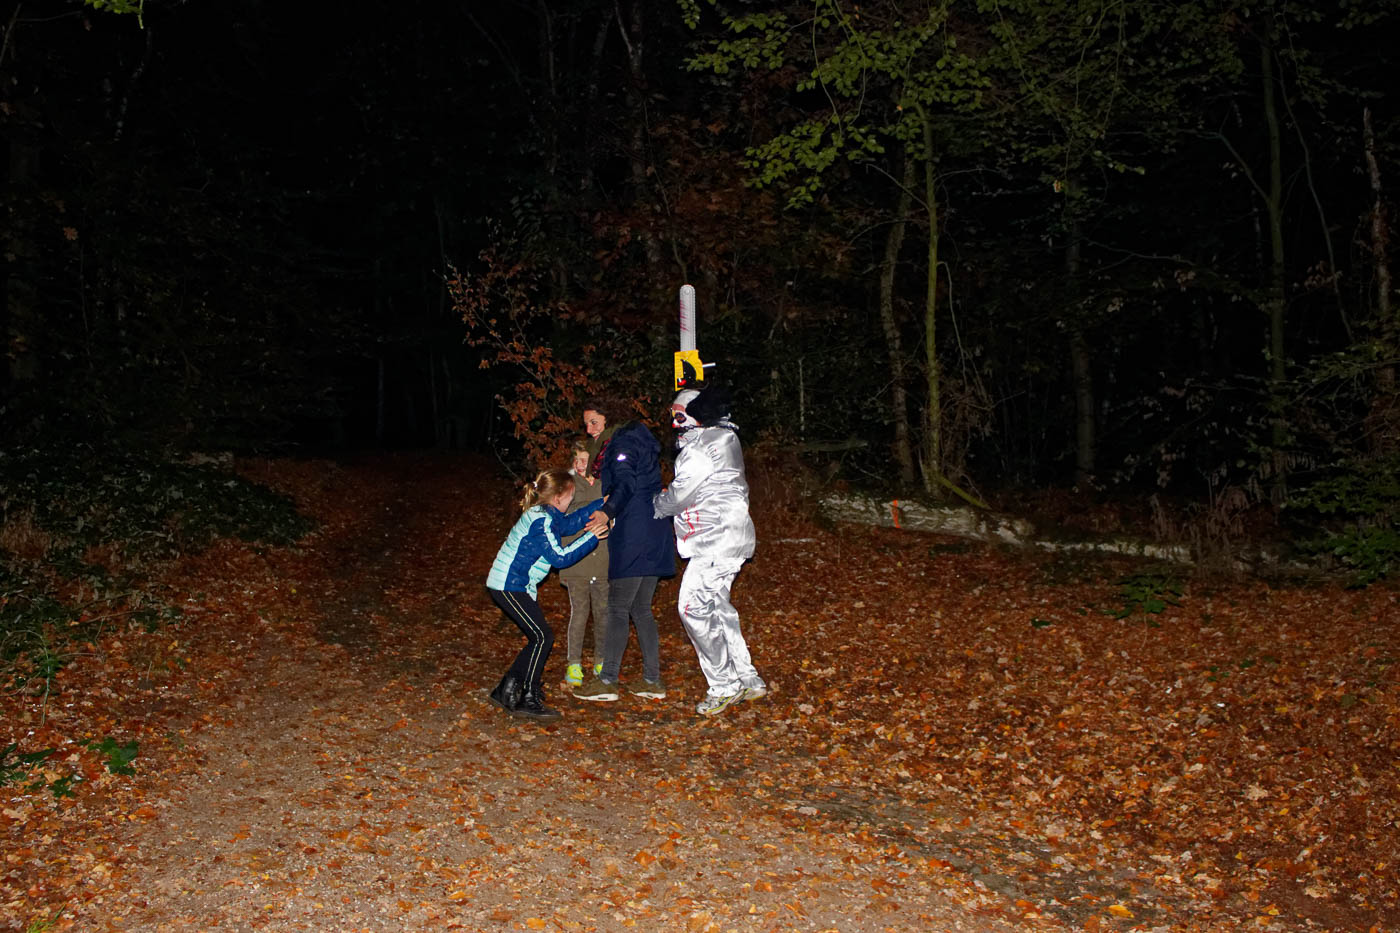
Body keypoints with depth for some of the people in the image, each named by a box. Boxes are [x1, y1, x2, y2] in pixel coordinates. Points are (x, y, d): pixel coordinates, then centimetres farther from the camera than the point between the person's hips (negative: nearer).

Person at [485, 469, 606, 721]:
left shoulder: (544, 514, 10)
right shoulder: (542, 520, -19)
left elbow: (570, 522, 24)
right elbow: (559, 556, -21)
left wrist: (601, 503, 22)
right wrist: (591, 538, -17)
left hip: (512, 584, 10)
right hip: (508, 585, -10)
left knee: (538, 638, 10)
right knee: (543, 636, -11)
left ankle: (506, 691, 18)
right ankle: (528, 701, -7)